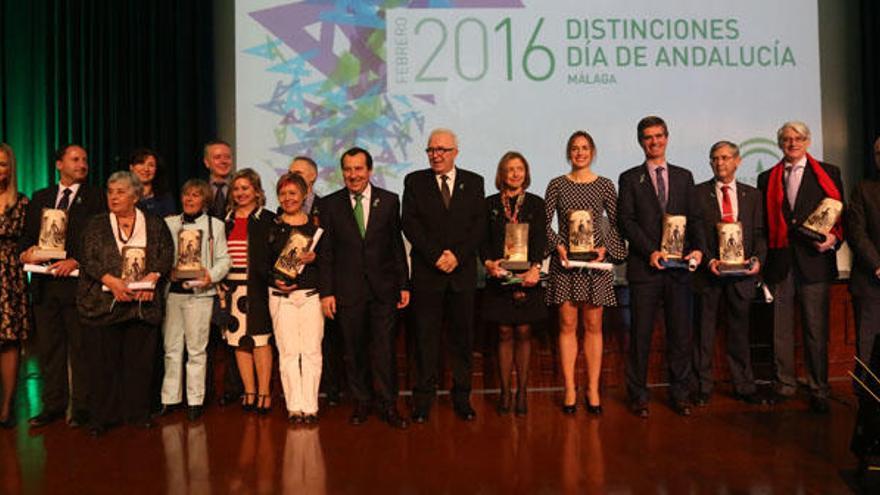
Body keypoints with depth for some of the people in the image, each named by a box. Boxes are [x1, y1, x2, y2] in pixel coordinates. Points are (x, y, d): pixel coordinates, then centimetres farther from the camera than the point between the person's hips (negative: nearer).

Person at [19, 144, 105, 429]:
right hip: (44, 283, 5)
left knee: (81, 348, 2)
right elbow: (27, 234, 15)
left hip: (77, 281, -4)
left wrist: (76, 261, -17)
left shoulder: (95, 198, 2)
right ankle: (53, 405, 22)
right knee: (48, 348, 10)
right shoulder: (40, 198, 16)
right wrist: (25, 252, -6)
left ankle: (82, 408, 13)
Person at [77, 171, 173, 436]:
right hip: (104, 302, 0)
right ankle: (102, 417, 13)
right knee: (104, 361, 3)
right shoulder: (96, 225, 9)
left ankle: (138, 412, 15)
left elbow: (167, 255, 3)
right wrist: (111, 280, -17)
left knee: (140, 360, 4)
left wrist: (152, 277, -15)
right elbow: (88, 259, -1)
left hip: (144, 302, 0)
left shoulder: (155, 225, 10)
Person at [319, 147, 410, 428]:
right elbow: (326, 252, 2)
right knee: (354, 350, 9)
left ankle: (388, 405, 14)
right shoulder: (330, 204, 3)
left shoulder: (389, 200, 4)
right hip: (348, 290, 0)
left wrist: (404, 285, 3)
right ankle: (361, 402, 24)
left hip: (384, 288, 0)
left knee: (385, 348, 1)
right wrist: (326, 292, -3)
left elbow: (397, 245, 6)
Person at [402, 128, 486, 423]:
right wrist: (436, 255, -13)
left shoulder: (473, 182, 9)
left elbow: (479, 225, 1)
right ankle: (424, 398, 13)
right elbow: (410, 223, -3)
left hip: (463, 271, 1)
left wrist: (457, 255, -12)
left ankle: (462, 397, 17)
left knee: (462, 336, 6)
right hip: (426, 272, -1)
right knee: (426, 337, 3)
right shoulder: (414, 181, 7)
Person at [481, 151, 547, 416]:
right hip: (500, 277, 0)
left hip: (528, 277, 0)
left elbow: (541, 240, -3)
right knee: (505, 334, 4)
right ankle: (505, 392, 13)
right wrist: (488, 262, -16)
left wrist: (536, 267, -20)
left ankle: (522, 392, 13)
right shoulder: (490, 204, 7)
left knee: (523, 333, 4)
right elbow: (483, 240, 4)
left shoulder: (536, 203, 7)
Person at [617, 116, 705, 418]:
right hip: (644, 268, -2)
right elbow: (625, 220, -3)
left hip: (679, 268, 3)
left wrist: (698, 248, -6)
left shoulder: (684, 177, 15)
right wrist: (650, 251, -13)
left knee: (680, 334, 6)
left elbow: (694, 217, 12)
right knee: (640, 335, 2)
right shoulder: (630, 178, 6)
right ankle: (638, 396, 12)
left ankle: (679, 395, 18)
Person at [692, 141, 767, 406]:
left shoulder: (752, 195, 12)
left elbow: (759, 232, 9)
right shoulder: (698, 193, 3)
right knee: (704, 331, 4)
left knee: (740, 330, 10)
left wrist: (758, 258, -8)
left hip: (741, 272, 2)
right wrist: (708, 260, -14)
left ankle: (744, 386, 20)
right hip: (708, 271, -2)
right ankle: (702, 386, 14)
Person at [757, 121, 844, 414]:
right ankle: (784, 386, 19)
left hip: (814, 261, -2)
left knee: (816, 331, 1)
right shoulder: (767, 179, 14)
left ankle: (818, 391, 13)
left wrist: (834, 238, -13)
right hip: (779, 264, 2)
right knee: (780, 330, 7)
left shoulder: (828, 174, 9)